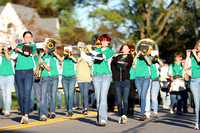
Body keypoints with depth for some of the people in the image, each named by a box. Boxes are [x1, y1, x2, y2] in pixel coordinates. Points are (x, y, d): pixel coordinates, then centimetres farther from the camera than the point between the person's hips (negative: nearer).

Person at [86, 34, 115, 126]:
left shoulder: (110, 51, 3)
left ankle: (103, 119, -25)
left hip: (106, 76, -4)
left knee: (103, 97, -17)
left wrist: (90, 50, -9)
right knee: (98, 98, 3)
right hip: (96, 76, 4)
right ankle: (100, 117, 12)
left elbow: (101, 57, -14)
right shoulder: (96, 50, 17)